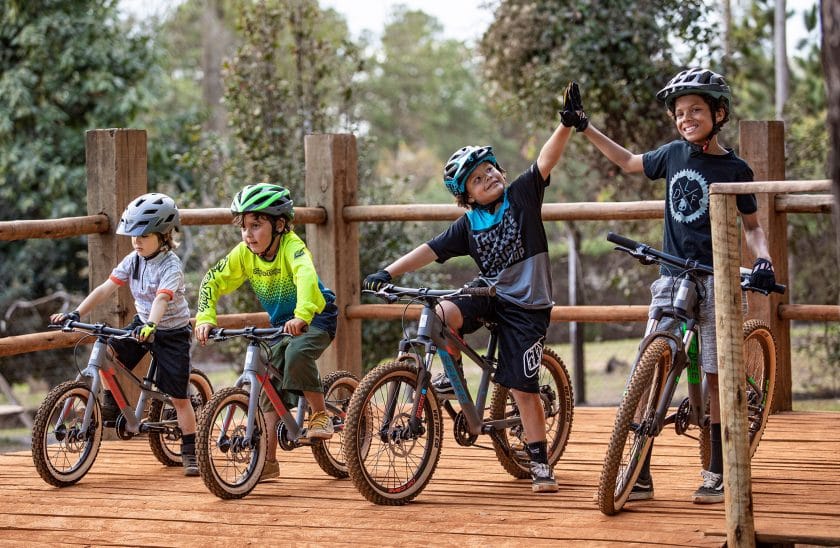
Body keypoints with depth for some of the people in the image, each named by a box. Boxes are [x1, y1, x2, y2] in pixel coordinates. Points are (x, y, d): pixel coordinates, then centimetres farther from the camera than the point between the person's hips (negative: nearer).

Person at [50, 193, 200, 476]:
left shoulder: (171, 266, -24)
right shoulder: (133, 260, -5)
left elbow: (162, 299, -41)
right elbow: (106, 288, -9)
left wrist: (151, 326, -59)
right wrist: (76, 313, -19)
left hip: (172, 331, -6)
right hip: (142, 323, 6)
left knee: (179, 396, -4)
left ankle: (190, 453, 7)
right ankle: (111, 404, 0)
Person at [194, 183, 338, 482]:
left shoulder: (291, 246, -28)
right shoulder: (244, 253, -12)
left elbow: (306, 277, -47)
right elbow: (212, 281, -6)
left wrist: (301, 315, -62)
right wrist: (205, 318, -22)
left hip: (316, 318, -6)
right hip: (281, 324, 6)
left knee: (297, 353, -35)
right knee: (270, 389, 1)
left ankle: (320, 416, -16)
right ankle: (268, 461, 8)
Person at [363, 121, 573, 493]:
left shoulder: (521, 195, -3)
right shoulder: (468, 225, 3)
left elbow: (547, 159, -15)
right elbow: (430, 251, 1)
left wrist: (567, 125, -30)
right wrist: (388, 272, -9)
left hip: (526, 306, -3)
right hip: (488, 295, 3)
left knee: (523, 388, -6)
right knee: (440, 316, -26)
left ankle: (540, 462, 6)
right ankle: (454, 372, 2)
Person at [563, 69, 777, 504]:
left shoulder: (734, 170, -2)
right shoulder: (674, 154, 7)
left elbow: (751, 227, 7)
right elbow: (629, 162, 24)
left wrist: (763, 257, -13)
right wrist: (583, 127, 24)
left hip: (716, 281, -3)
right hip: (672, 277, 3)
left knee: (716, 376, -1)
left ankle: (716, 474, 9)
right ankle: (640, 475, -4)